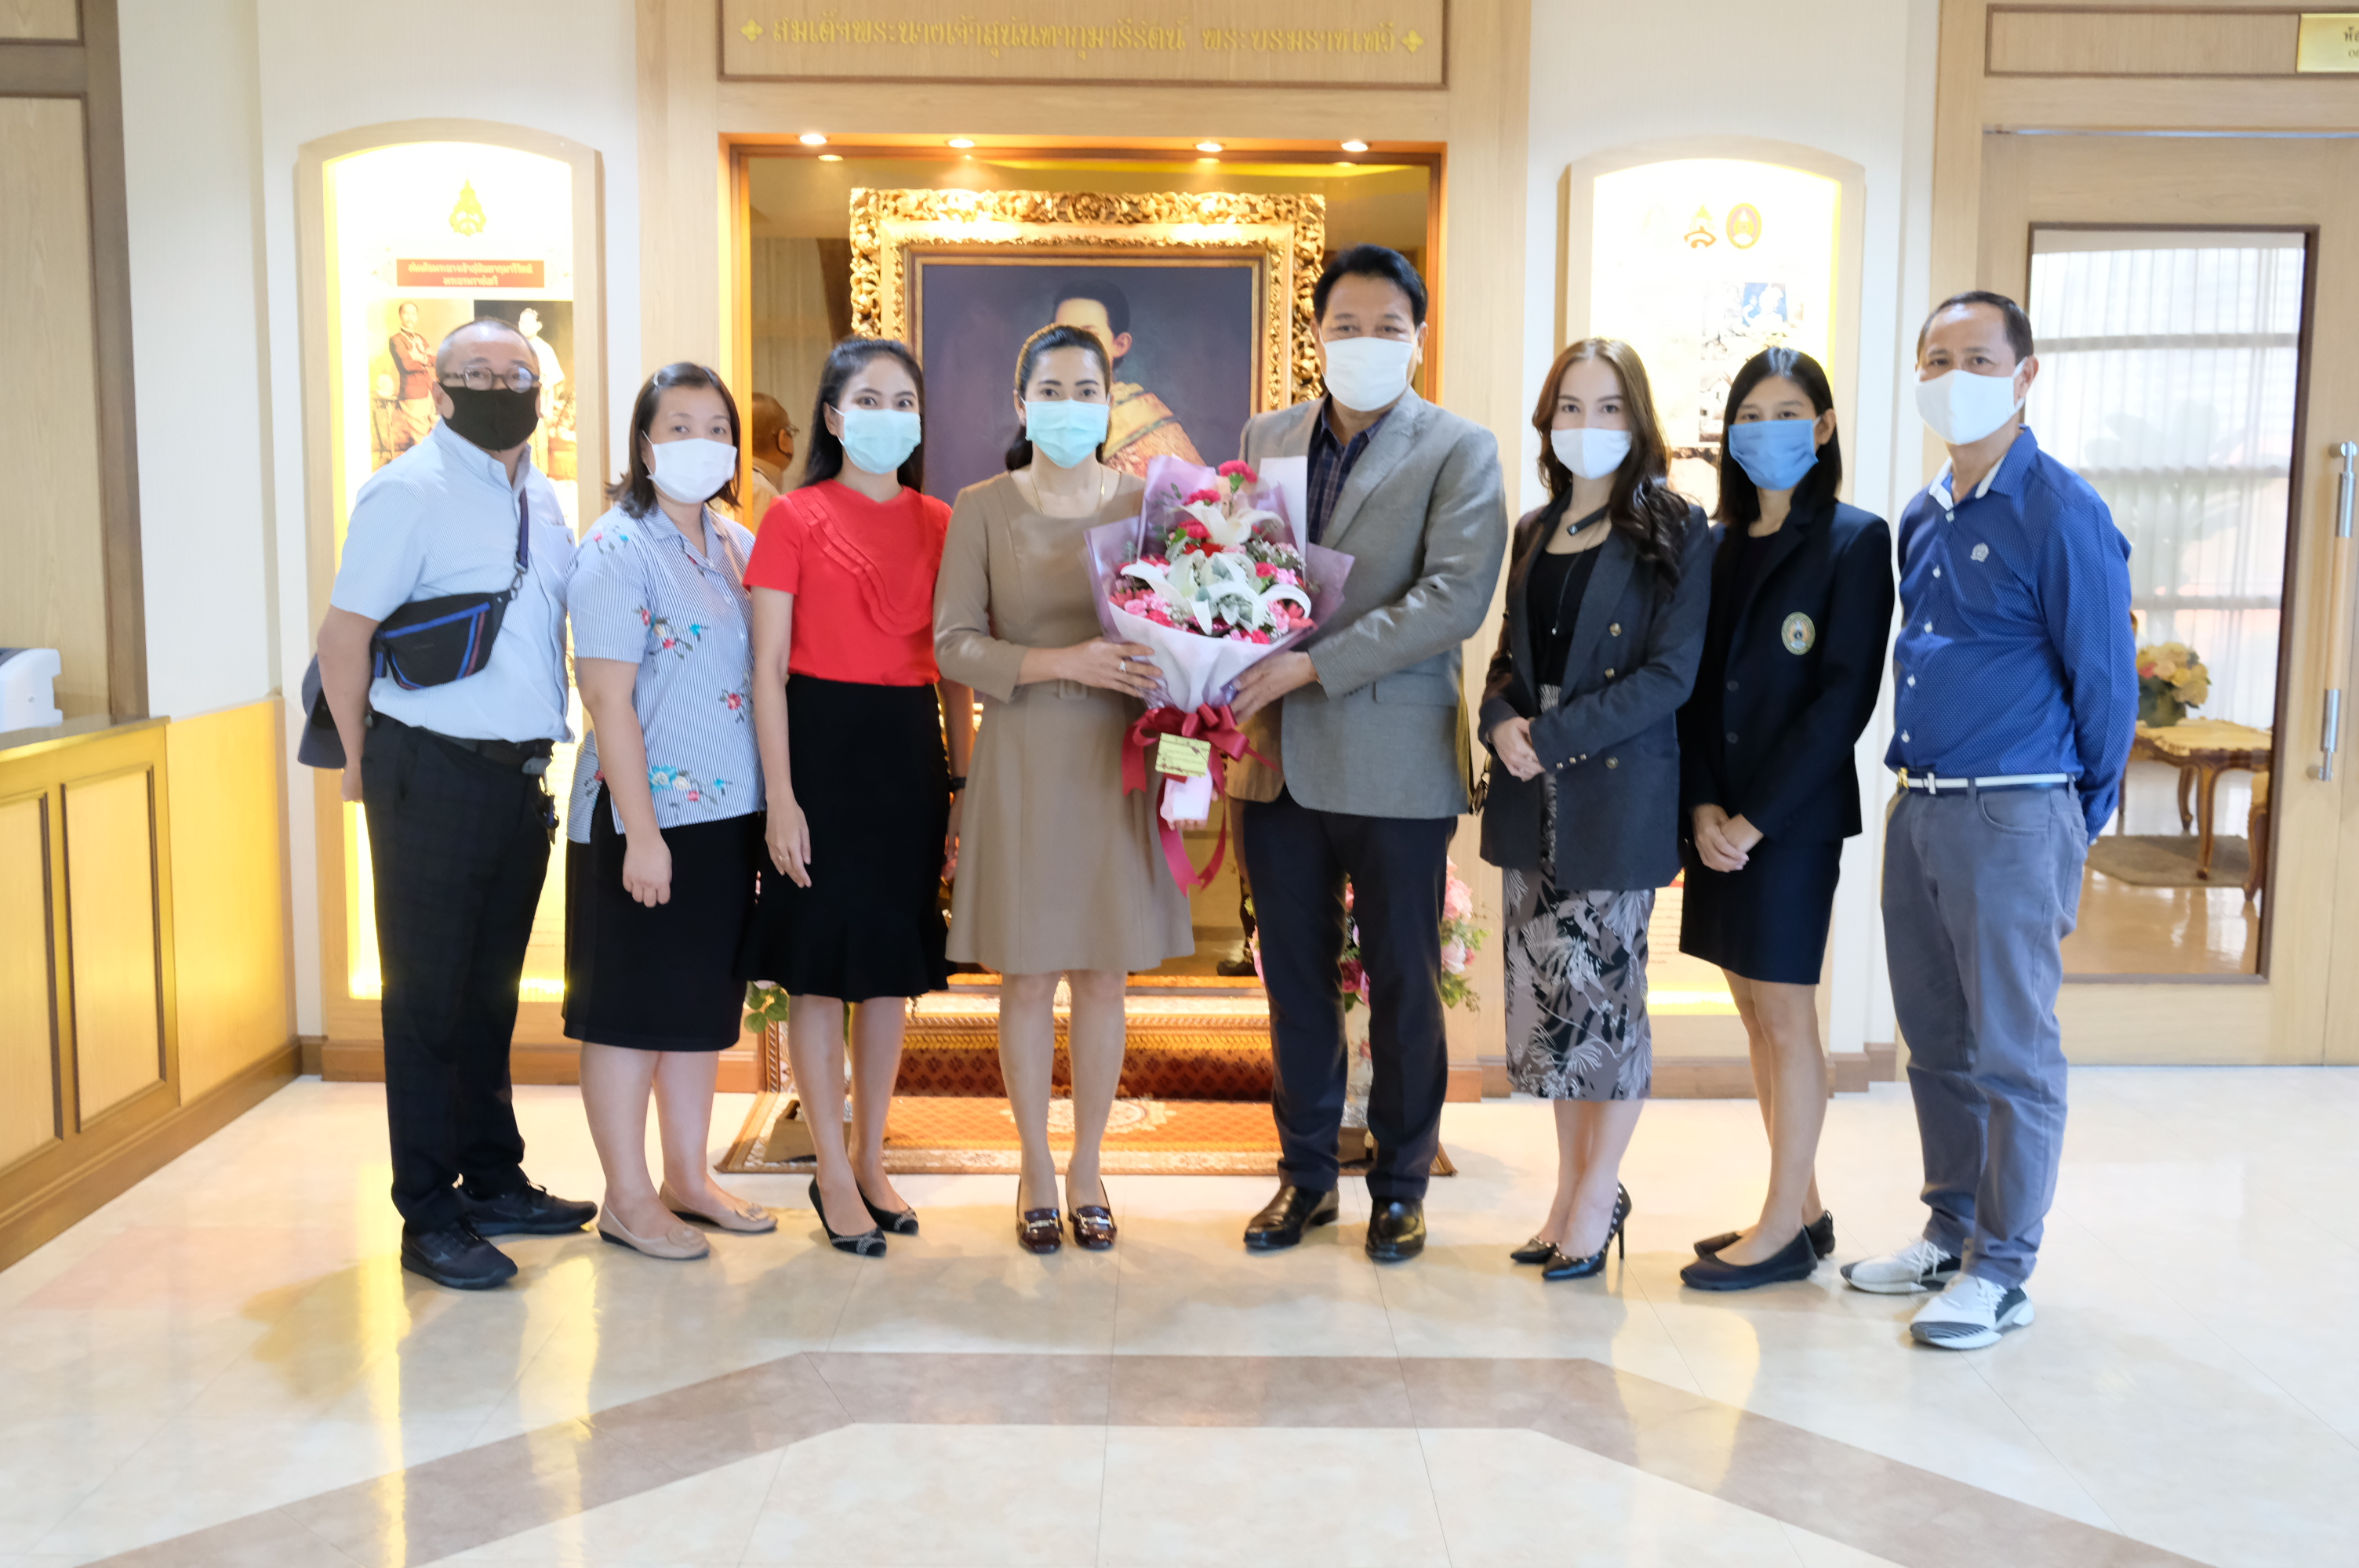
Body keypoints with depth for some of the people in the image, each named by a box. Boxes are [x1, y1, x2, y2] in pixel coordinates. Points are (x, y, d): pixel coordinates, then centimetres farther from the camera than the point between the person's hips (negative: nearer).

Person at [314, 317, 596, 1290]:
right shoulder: (410, 492, -8)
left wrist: (543, 752, 13)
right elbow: (344, 634, -10)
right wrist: (362, 760, -4)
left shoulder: (542, 500, 14)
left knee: (493, 989, 15)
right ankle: (430, 1218, 8)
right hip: (436, 778, -7)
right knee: (429, 996, 1)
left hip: (523, 776, 7)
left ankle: (494, 1182, 26)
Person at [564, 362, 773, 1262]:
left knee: (706, 1002, 15)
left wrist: (774, 800, 8)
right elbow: (608, 698, -16)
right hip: (644, 817, -7)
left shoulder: (737, 545, 10)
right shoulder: (617, 549, -11)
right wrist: (641, 832, -19)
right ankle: (627, 1197, 16)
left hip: (727, 814, 7)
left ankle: (689, 1177, 28)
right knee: (634, 1009, 4)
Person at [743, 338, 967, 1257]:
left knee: (893, 963, 11)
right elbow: (768, 670, -6)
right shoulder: (796, 519, -3)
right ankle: (834, 1174, 14)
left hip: (911, 750, 4)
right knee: (820, 966, 2)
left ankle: (872, 1160, 24)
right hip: (822, 742, -4)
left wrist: (958, 779, 6)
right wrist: (780, 797, -12)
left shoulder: (940, 524, 8)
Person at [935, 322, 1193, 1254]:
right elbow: (951, 643, -5)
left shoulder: (1146, 503, 5)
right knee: (1028, 973, 4)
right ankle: (1036, 1168, 21)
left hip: (1117, 757, 2)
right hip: (1023, 758, -1)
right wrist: (1063, 662, -18)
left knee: (1105, 972, 7)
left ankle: (1088, 1163, 24)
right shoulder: (982, 510, 0)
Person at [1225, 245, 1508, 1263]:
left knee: (1403, 985, 7)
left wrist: (1314, 664, -20)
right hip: (1277, 752, 4)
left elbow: (1456, 598, -15)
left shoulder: (1459, 452, -3)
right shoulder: (1266, 439, 12)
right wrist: (1234, 688, -3)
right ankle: (1306, 1172, 27)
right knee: (1295, 978, 12)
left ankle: (1401, 1184, 23)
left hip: (1396, 760, -4)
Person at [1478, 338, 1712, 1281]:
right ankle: (1571, 1189, 23)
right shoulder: (1536, 531, 14)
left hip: (1619, 795, -5)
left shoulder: (1673, 532, -4)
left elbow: (1669, 673, -12)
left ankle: (1596, 1201, 16)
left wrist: (1553, 738, -18)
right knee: (1545, 993, 9)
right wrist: (1501, 722, -6)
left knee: (1604, 992, 1)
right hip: (1531, 796, 6)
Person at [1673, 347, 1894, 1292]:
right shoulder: (1717, 547, 12)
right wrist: (1702, 806, -6)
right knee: (1758, 1016, 11)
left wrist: (1757, 816, -15)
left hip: (1794, 816, -6)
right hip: (1718, 817, 6)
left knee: (1786, 1014, 0)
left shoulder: (1854, 542, -5)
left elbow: (1845, 695, -12)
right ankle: (1803, 1208, 23)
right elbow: (1691, 687, 8)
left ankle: (1785, 1232, 10)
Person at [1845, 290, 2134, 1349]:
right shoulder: (1922, 517, 12)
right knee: (1937, 1043, 15)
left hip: (2012, 817, -7)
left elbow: (2105, 680, -7)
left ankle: (2002, 1271, 12)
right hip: (1918, 812, 8)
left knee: (2012, 1053, 1)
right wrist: (1919, 779, 18)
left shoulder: (2062, 515, -10)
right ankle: (1952, 1232, 29)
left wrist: (2082, 816, 0)